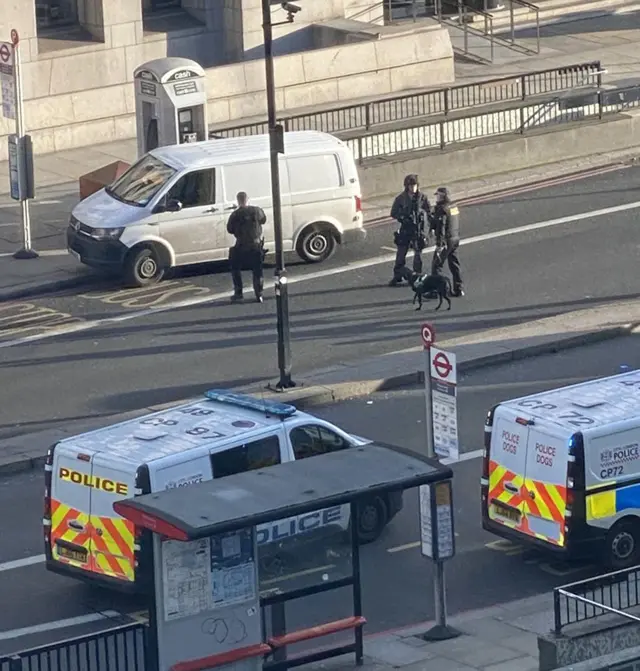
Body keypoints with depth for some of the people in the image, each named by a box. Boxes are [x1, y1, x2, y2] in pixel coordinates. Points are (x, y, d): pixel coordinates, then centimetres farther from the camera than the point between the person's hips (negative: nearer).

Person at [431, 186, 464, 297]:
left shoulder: (441, 209, -18)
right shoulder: (454, 206, 9)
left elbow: (441, 227, -21)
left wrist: (439, 244, -21)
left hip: (446, 240, -9)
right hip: (456, 238, 9)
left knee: (436, 265, 0)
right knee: (454, 265, 15)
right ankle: (459, 289, 17)